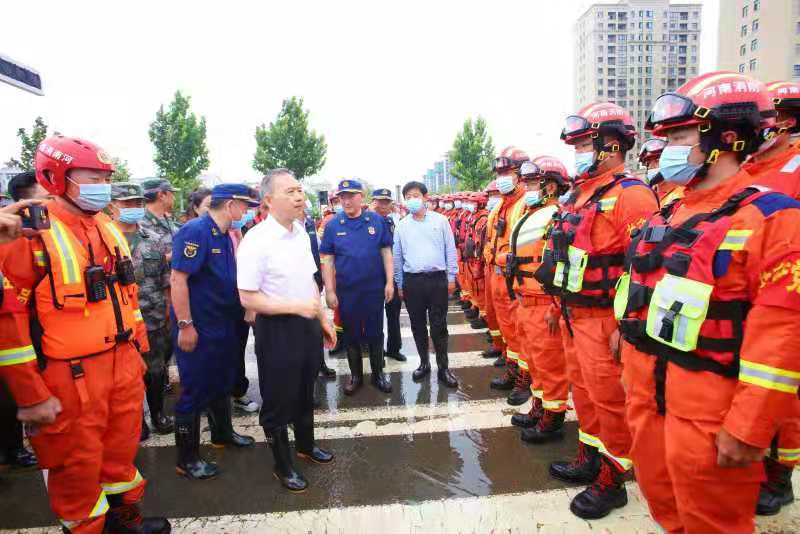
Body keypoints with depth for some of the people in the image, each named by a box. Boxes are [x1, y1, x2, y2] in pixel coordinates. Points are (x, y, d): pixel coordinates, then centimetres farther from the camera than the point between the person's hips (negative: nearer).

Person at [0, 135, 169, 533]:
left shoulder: (109, 229, 8)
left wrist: (138, 347, 16)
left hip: (123, 363, 7)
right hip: (70, 377, -7)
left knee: (122, 447, 21)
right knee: (78, 463, 11)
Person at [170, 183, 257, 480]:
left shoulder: (224, 235, 8)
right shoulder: (196, 231, -20)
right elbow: (178, 279, -24)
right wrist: (185, 325, -23)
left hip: (224, 325, 9)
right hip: (198, 329, -9)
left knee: (223, 382, 23)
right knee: (196, 389, 3)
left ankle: (223, 433, 43)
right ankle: (187, 459, 18)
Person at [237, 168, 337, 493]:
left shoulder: (301, 232, 2)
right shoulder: (256, 241, -20)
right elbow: (248, 298, -20)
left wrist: (323, 319, 13)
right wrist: (296, 307, -25)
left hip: (308, 324, 7)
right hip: (277, 328, -7)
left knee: (305, 391, 24)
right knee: (279, 399, 11)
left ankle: (306, 445, 48)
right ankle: (283, 466, 32)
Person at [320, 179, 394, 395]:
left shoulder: (377, 220, -3)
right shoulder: (333, 225, -2)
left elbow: (386, 252, 1)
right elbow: (327, 259, -1)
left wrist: (389, 282, -4)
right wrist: (329, 290, -5)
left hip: (374, 288, 0)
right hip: (346, 290, 1)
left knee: (375, 333, 11)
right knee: (351, 335, 12)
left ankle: (378, 373, 27)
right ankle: (356, 375, 28)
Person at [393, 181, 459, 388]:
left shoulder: (440, 220, 1)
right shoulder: (402, 225, 5)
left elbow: (450, 250, 3)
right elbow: (397, 257, 9)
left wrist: (451, 277, 1)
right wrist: (399, 284, 8)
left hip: (437, 279, -2)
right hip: (412, 281, 2)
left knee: (439, 326, 2)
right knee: (417, 325, 11)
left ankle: (443, 368, 12)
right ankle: (424, 363, 26)